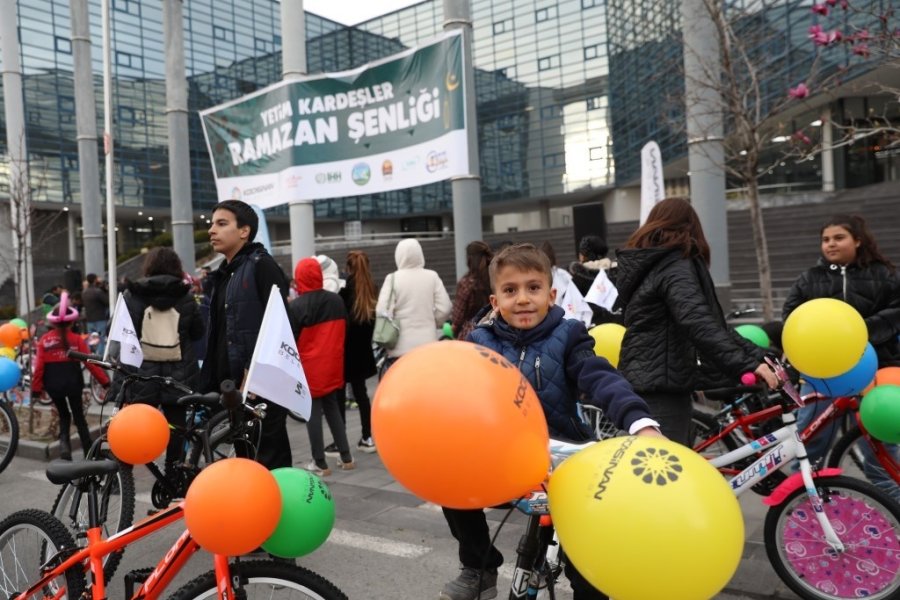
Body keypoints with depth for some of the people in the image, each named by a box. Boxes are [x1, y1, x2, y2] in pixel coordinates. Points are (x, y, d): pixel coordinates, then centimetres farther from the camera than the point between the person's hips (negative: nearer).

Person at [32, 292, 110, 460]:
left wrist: (36, 388, 4)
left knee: (63, 415, 21)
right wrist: (105, 381, -4)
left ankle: (64, 441, -3)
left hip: (53, 386, 1)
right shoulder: (76, 339, -7)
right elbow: (90, 362, -9)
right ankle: (89, 453, 12)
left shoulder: (44, 340, -4)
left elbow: (39, 366, -4)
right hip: (73, 384, -1)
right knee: (79, 417, 11)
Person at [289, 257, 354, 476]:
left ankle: (320, 464, 8)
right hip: (332, 366, 5)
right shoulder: (337, 300, 2)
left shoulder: (296, 306, -14)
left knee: (313, 413, 4)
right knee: (332, 408, 17)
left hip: (310, 368, -5)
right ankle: (346, 457, 17)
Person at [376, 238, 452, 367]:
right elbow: (444, 308, -1)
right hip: (428, 343, 2)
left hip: (401, 346, -2)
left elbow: (382, 311, -11)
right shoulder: (432, 277, 0)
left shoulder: (392, 279, -7)